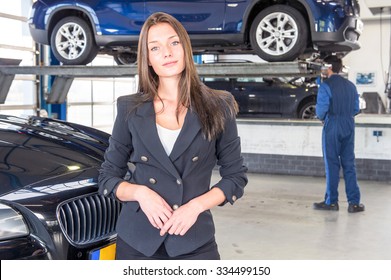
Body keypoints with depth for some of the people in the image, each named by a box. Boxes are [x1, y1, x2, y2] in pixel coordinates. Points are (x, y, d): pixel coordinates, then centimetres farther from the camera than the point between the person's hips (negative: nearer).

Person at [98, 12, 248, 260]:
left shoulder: (218, 108, 1)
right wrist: (140, 193, -12)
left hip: (195, 242, -1)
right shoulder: (130, 109, 3)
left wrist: (196, 205, -11)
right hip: (136, 242, 1)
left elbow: (236, 176, 4)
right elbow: (107, 177, 8)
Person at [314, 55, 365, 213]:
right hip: (348, 127, 5)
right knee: (349, 164, 7)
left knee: (332, 165, 1)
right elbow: (356, 109, 13)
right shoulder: (350, 85, 11)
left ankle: (331, 202, 8)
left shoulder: (325, 86, -9)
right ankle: (354, 203, 5)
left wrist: (322, 118, 6)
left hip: (332, 128, -5)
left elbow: (321, 108, -14)